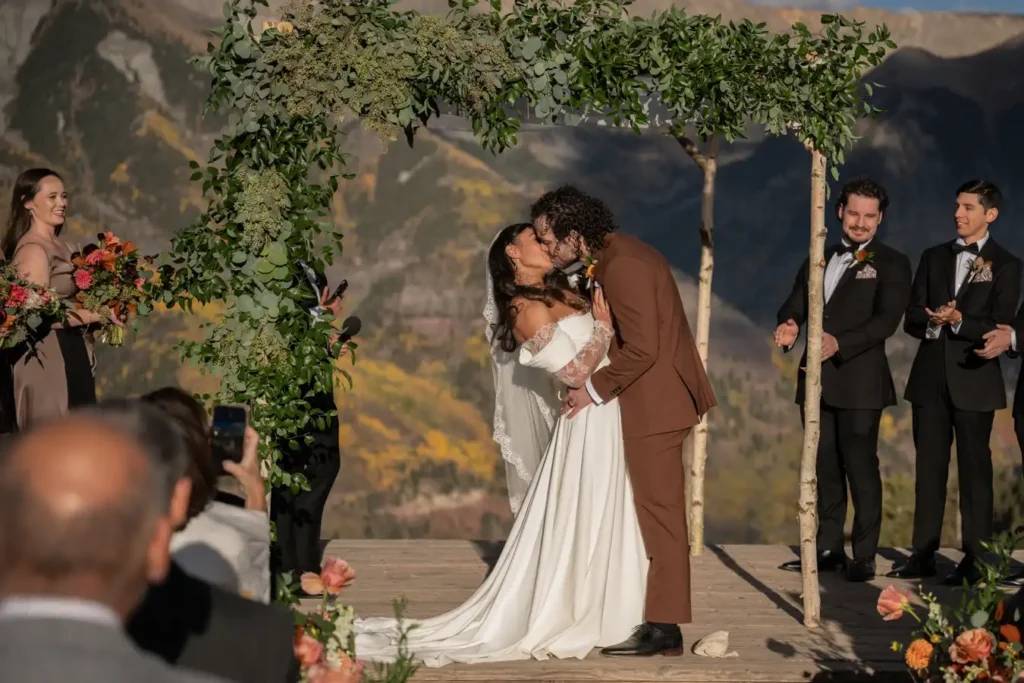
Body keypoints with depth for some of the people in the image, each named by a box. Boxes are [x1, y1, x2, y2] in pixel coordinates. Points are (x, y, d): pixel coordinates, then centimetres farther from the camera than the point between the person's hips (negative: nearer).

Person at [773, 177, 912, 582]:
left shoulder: (891, 265, -1)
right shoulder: (821, 259, 17)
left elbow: (886, 320, -12)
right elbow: (796, 301, 8)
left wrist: (839, 343, -27)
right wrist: (789, 324, -17)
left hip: (859, 381, -6)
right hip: (817, 380, 6)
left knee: (861, 467, -4)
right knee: (825, 466, 11)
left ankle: (864, 556, 0)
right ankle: (829, 549, 19)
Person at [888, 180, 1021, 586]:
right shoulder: (934, 258, 14)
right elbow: (912, 319, 8)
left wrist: (959, 320, -22)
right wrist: (933, 322, -13)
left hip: (974, 379, -4)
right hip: (931, 377, 4)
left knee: (974, 469, -2)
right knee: (929, 466, 6)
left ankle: (974, 560, 1)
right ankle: (923, 555, 10)